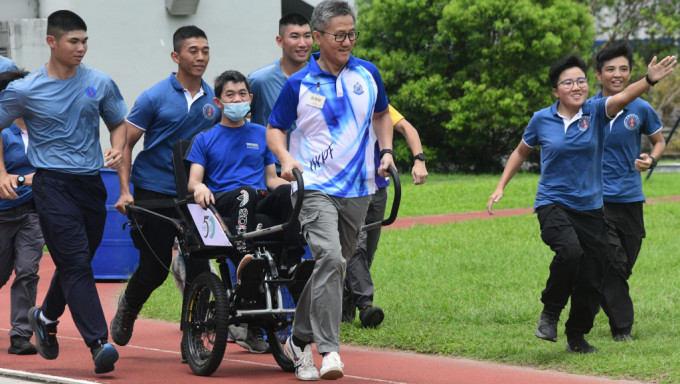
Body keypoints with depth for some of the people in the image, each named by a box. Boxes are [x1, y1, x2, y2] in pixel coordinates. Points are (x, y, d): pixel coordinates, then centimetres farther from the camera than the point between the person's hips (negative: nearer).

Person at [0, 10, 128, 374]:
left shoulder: (100, 84, 6)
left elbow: (119, 122, 20)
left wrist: (117, 149, -1)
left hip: (91, 181, 4)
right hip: (52, 183, -4)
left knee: (76, 264, 13)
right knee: (76, 263, -14)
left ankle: (45, 316, 39)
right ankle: (98, 343, -19)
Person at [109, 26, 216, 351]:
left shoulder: (214, 99, 6)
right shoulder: (155, 98, -6)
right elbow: (126, 144, -3)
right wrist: (125, 191, -12)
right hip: (153, 193, -3)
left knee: (200, 264, -7)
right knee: (155, 268, 2)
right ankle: (128, 308, 33)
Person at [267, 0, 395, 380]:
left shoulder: (368, 74, 5)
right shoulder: (299, 84, -4)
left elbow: (381, 114, 23)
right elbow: (275, 128, 5)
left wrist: (387, 151, 8)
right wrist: (286, 157, -13)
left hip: (358, 190, 5)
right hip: (316, 187, -5)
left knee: (335, 267, 11)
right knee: (329, 258, -23)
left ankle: (300, 340, 28)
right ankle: (329, 350, -25)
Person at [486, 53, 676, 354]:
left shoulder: (596, 112, -4)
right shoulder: (542, 119, -2)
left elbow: (622, 98, -25)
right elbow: (521, 152, 16)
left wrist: (649, 80, -43)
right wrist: (500, 187, 11)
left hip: (590, 208, 2)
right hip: (553, 203, -2)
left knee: (591, 279, 4)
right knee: (570, 251, -31)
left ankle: (577, 337, 28)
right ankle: (550, 312, -7)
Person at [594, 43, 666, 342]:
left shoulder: (641, 109, 1)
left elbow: (659, 140, 16)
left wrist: (651, 159, -5)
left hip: (630, 197, 2)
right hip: (597, 198, -2)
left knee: (624, 267, 9)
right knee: (611, 263, -14)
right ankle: (621, 328, -9)